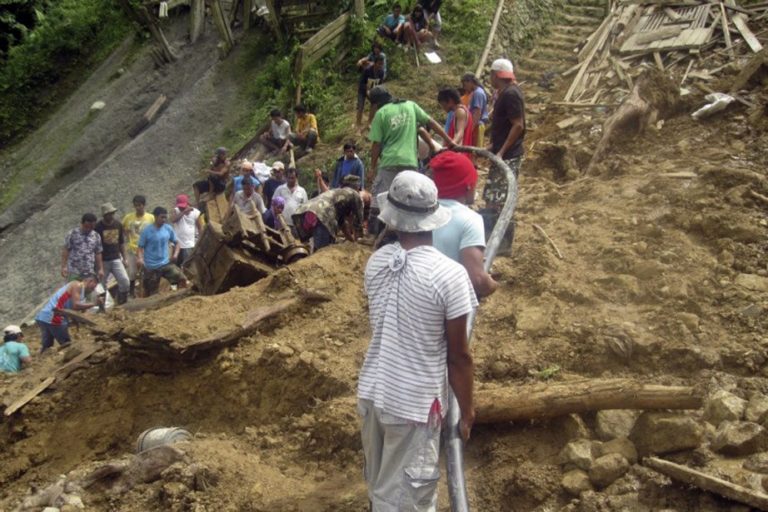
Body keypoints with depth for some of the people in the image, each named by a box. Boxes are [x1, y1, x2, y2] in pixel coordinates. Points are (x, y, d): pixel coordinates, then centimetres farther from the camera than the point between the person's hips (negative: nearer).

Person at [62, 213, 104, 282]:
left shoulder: (96, 237, 6)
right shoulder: (72, 234, -4)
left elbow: (98, 254, 12)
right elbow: (66, 251, -1)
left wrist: (100, 269, 9)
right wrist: (63, 267, -6)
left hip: (90, 272, 3)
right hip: (74, 271, -3)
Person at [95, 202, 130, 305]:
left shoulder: (118, 225, 7)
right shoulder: (98, 227, -8)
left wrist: (124, 258, 14)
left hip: (116, 259, 4)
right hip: (103, 261, -4)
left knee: (125, 281, -7)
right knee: (101, 286, 3)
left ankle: (122, 304, 6)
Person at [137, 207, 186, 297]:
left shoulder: (168, 229, -1)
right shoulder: (147, 231, -12)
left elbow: (176, 242, 10)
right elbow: (141, 247, -10)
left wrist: (175, 254, -8)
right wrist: (140, 258, -29)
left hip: (166, 263, 3)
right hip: (151, 267, -3)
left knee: (181, 279, -12)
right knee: (150, 293, 7)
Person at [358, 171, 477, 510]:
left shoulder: (376, 262, -2)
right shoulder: (449, 274, -19)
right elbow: (459, 357, -12)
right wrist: (467, 408, 2)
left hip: (372, 392, 6)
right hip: (415, 403, -5)